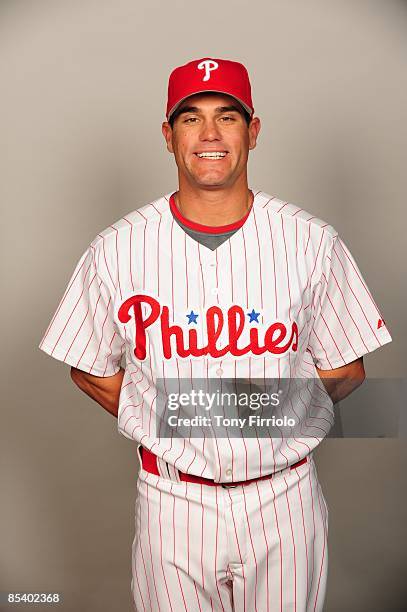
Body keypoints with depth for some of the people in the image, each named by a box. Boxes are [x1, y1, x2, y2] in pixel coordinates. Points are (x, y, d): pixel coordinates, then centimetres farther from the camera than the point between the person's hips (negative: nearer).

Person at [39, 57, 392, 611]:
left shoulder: (312, 241, -5)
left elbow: (347, 369, 2)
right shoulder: (117, 249, -6)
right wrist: (165, 428, -7)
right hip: (172, 499, 0)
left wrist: (281, 399, -12)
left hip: (284, 497, 1)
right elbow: (91, 370, 3)